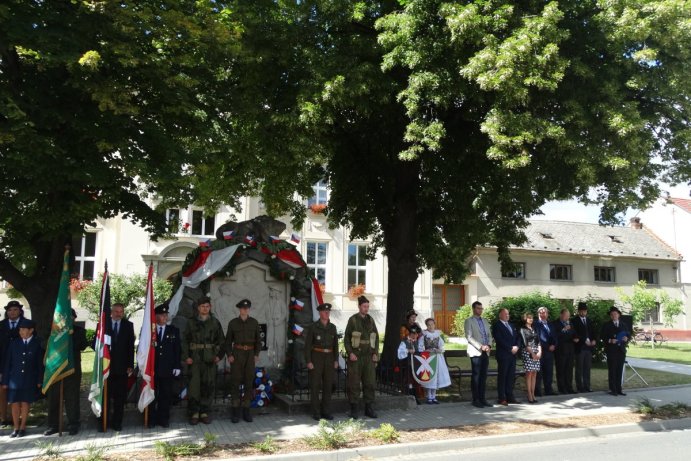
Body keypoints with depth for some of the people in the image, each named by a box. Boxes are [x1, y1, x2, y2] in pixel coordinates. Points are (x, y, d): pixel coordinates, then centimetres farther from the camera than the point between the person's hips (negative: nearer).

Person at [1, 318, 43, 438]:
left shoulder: (37, 344, -2)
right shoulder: (14, 343, 4)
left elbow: (40, 364, 0)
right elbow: (7, 362, 5)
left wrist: (39, 381, -3)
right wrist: (5, 381, 2)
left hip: (30, 380, -2)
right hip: (15, 379, 2)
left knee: (25, 403, 6)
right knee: (15, 404, 4)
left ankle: (22, 427, 17)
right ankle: (16, 428, 15)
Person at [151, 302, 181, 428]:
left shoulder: (174, 331, 8)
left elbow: (178, 350, 6)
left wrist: (177, 366, 0)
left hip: (168, 369, 1)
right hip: (152, 369, -1)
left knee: (166, 395, 5)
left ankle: (164, 419, 16)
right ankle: (152, 419, 16)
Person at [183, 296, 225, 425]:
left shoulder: (215, 322, 7)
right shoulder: (191, 322, 4)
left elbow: (221, 340, 9)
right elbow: (185, 340, 4)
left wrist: (219, 355, -1)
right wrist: (186, 356, -5)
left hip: (210, 359, 1)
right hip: (195, 359, -1)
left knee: (208, 386, 4)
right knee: (194, 385, -4)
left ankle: (204, 412, 15)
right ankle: (194, 413, 7)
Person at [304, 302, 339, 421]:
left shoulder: (332, 327, 5)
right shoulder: (313, 327, -8)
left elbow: (335, 344, 10)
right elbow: (307, 345, -8)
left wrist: (336, 360, 4)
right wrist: (308, 361, -13)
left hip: (329, 358, 4)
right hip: (316, 358, -4)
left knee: (328, 385, 5)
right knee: (315, 386, -1)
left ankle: (326, 412, 13)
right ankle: (316, 413, 8)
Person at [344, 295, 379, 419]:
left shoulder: (371, 320, 10)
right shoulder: (352, 320, -2)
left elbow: (376, 338, 13)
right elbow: (346, 338, -2)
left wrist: (375, 353, 3)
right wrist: (350, 353, -12)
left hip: (369, 357, 4)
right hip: (355, 356, -4)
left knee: (369, 383, 5)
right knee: (354, 383, 0)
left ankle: (369, 408, 14)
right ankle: (354, 409, 7)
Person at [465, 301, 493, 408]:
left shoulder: (485, 321, 19)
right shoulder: (469, 321, -2)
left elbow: (489, 335, 17)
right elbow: (469, 337, -10)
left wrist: (489, 345, -2)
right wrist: (481, 346, -17)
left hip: (486, 352, 6)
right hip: (475, 352, -6)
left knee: (483, 376, 6)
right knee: (476, 376, -3)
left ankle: (482, 398, 12)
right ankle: (475, 400, 2)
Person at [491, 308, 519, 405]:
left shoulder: (511, 325, 21)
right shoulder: (497, 326, -5)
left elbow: (516, 337, 19)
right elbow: (499, 340, -14)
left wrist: (516, 347, -1)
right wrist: (510, 348, -14)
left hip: (512, 354, 7)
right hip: (503, 354, -7)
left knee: (511, 376, 8)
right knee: (502, 376, -3)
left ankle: (510, 396, 14)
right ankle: (501, 398, 1)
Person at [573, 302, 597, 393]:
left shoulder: (589, 321, 17)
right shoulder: (574, 321, -3)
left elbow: (593, 332, 15)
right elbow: (575, 334, -11)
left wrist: (594, 340, -4)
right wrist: (585, 341, -17)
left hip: (589, 347, 5)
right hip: (579, 348, -5)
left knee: (587, 368, 7)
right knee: (579, 368, 0)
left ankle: (587, 386, 13)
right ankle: (580, 387, 4)